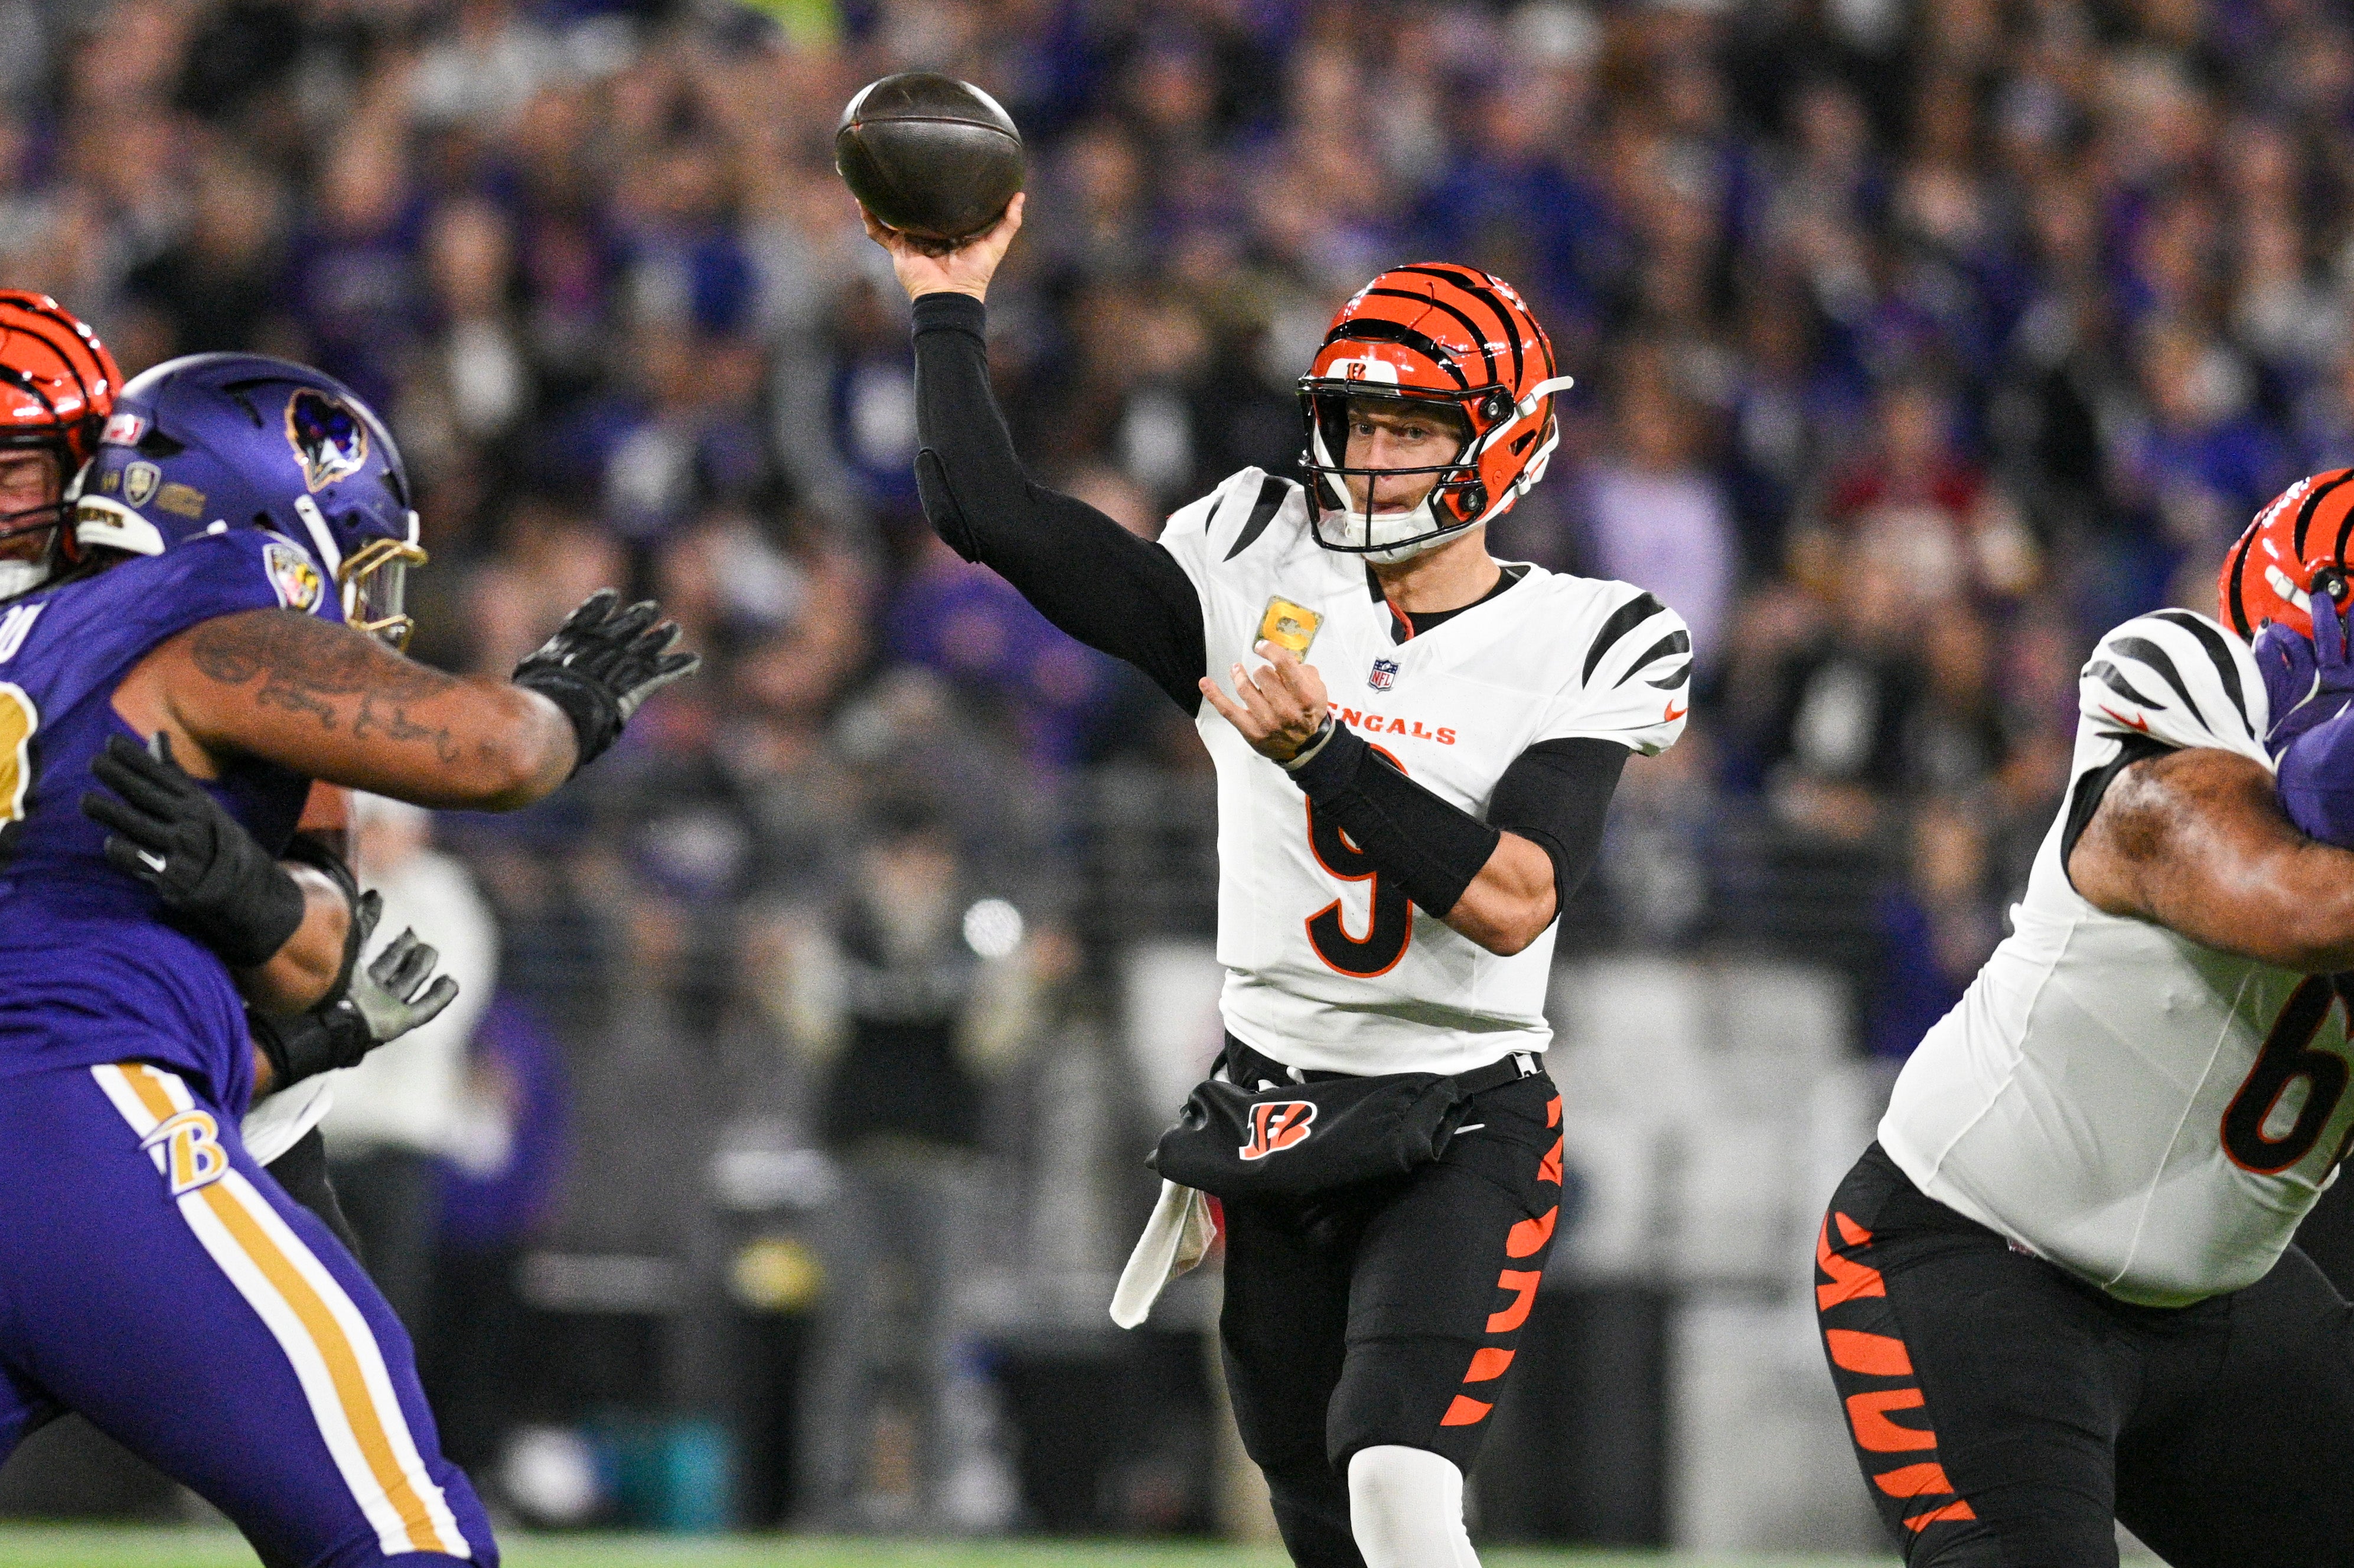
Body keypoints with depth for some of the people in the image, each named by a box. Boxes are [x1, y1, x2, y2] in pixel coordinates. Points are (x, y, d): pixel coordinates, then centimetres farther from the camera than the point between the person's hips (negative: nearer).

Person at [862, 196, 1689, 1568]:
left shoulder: (1580, 647, -7)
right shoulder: (1259, 577, 1)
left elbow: (1514, 902, -20)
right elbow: (990, 515, -1)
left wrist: (1323, 752, -26)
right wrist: (950, 302, 0)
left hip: (1465, 1124, -4)